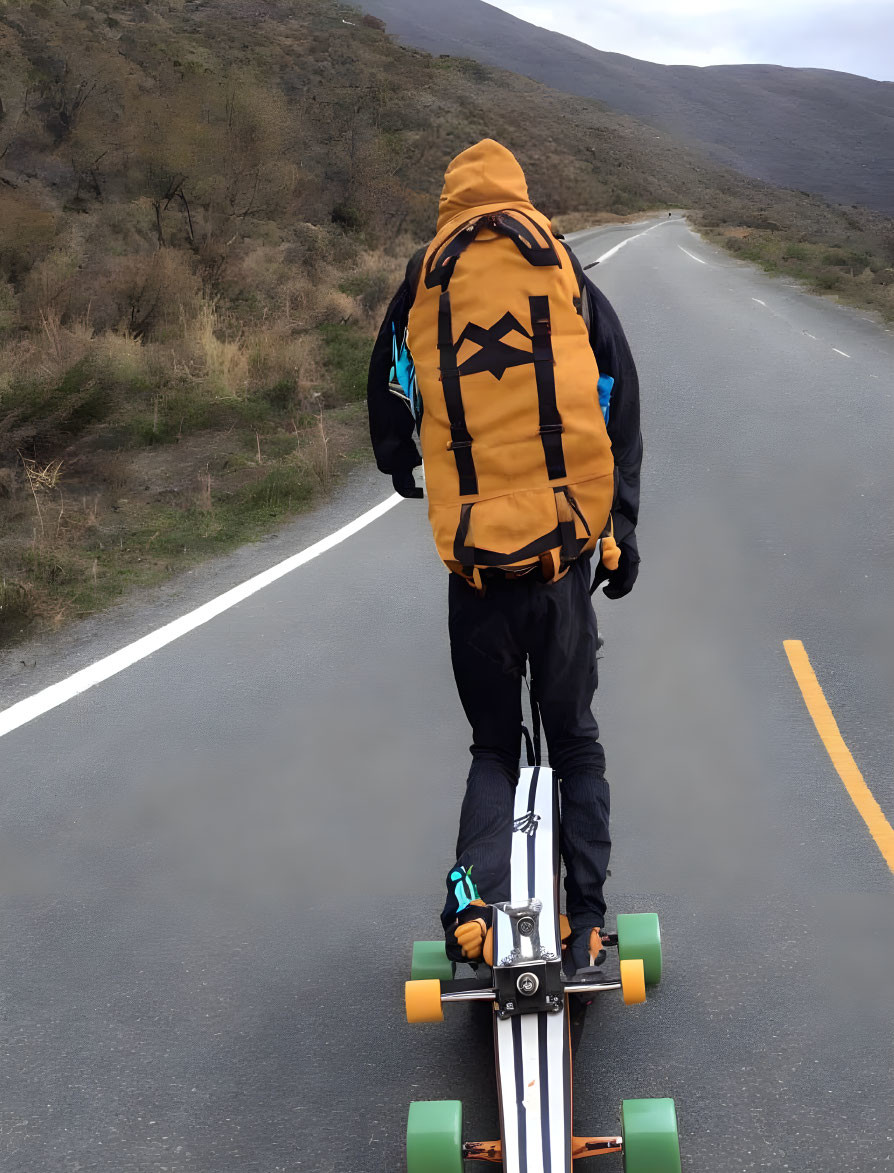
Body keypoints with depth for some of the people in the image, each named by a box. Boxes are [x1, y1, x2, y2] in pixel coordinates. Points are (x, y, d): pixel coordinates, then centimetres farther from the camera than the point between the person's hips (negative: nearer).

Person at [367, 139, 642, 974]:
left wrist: (406, 479, 38)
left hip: (475, 568, 0)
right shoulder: (570, 279, 8)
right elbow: (619, 416, 6)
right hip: (564, 560, 0)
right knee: (575, 742, 17)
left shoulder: (419, 290, 8)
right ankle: (586, 922, 14)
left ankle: (474, 907, -4)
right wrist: (623, 532, 11)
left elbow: (389, 415, 17)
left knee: (493, 747, 16)